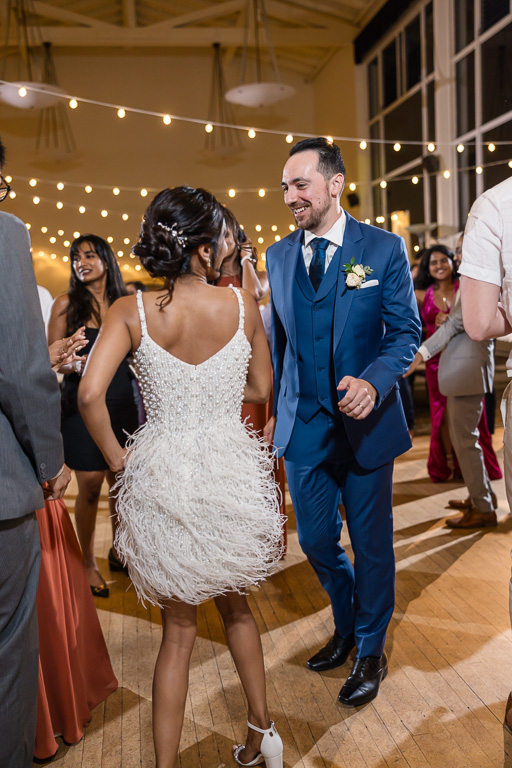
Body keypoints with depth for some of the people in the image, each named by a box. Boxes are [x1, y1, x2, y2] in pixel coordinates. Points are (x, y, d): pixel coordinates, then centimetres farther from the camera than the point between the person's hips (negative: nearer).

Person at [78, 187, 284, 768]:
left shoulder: (131, 312, -9)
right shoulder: (242, 304, -6)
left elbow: (89, 395, -20)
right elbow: (260, 389, 5)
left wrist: (117, 458, -5)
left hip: (160, 476, -1)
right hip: (230, 471, 1)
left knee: (178, 629, 18)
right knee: (234, 606, 27)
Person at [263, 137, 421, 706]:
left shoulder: (384, 249, -6)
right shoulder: (278, 255, 5)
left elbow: (406, 331, -4)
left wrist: (373, 381, -23)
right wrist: (273, 409, 11)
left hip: (365, 420, -3)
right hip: (303, 423, 4)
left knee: (371, 542, 11)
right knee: (315, 540, 13)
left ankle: (370, 649, 34)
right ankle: (346, 625, 42)